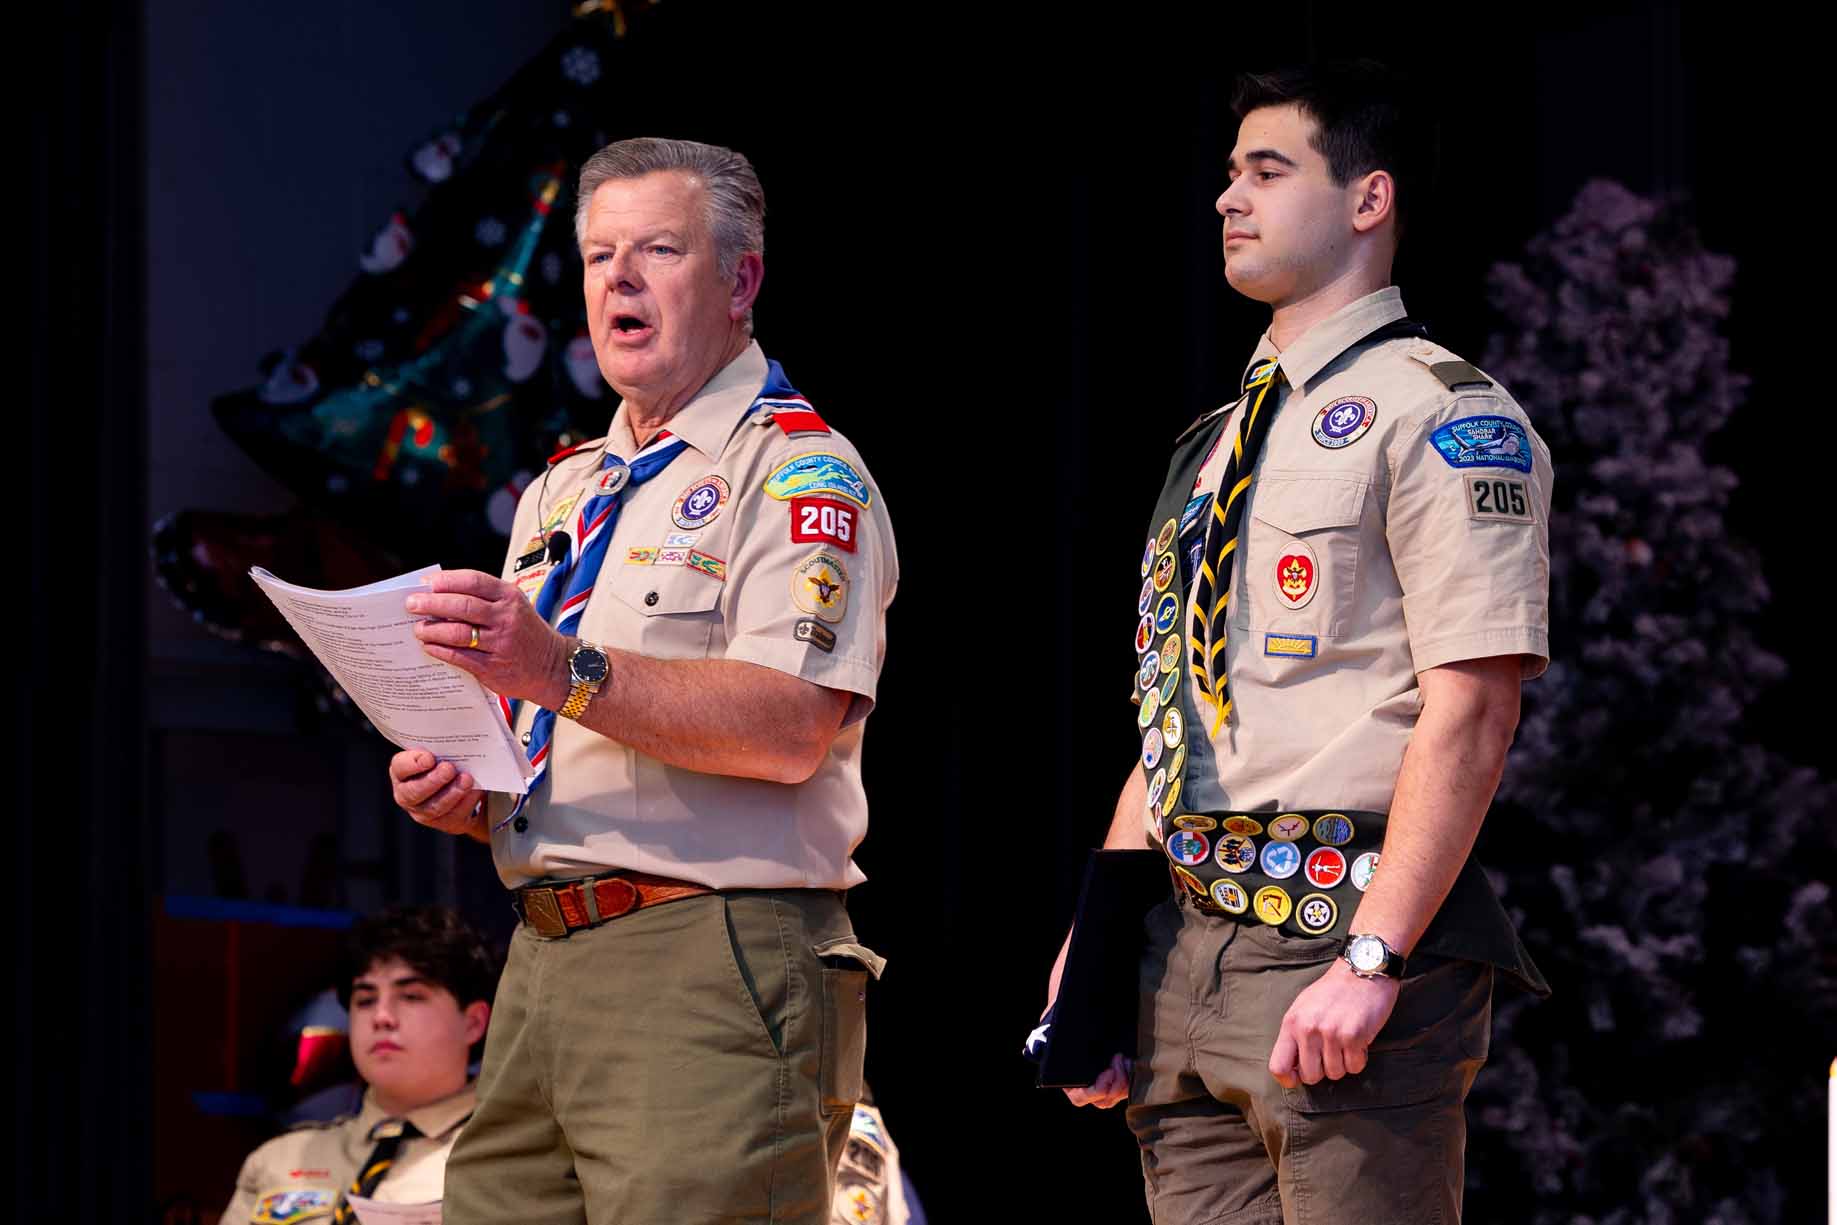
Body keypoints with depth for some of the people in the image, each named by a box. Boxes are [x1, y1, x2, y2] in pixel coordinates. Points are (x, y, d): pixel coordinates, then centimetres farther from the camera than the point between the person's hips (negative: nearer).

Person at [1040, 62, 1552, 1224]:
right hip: (1184, 953, 8)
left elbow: (1471, 711, -13)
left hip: (1339, 921, -8)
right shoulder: (1217, 444, 22)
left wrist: (1371, 959, -21)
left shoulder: (1439, 414, -4)